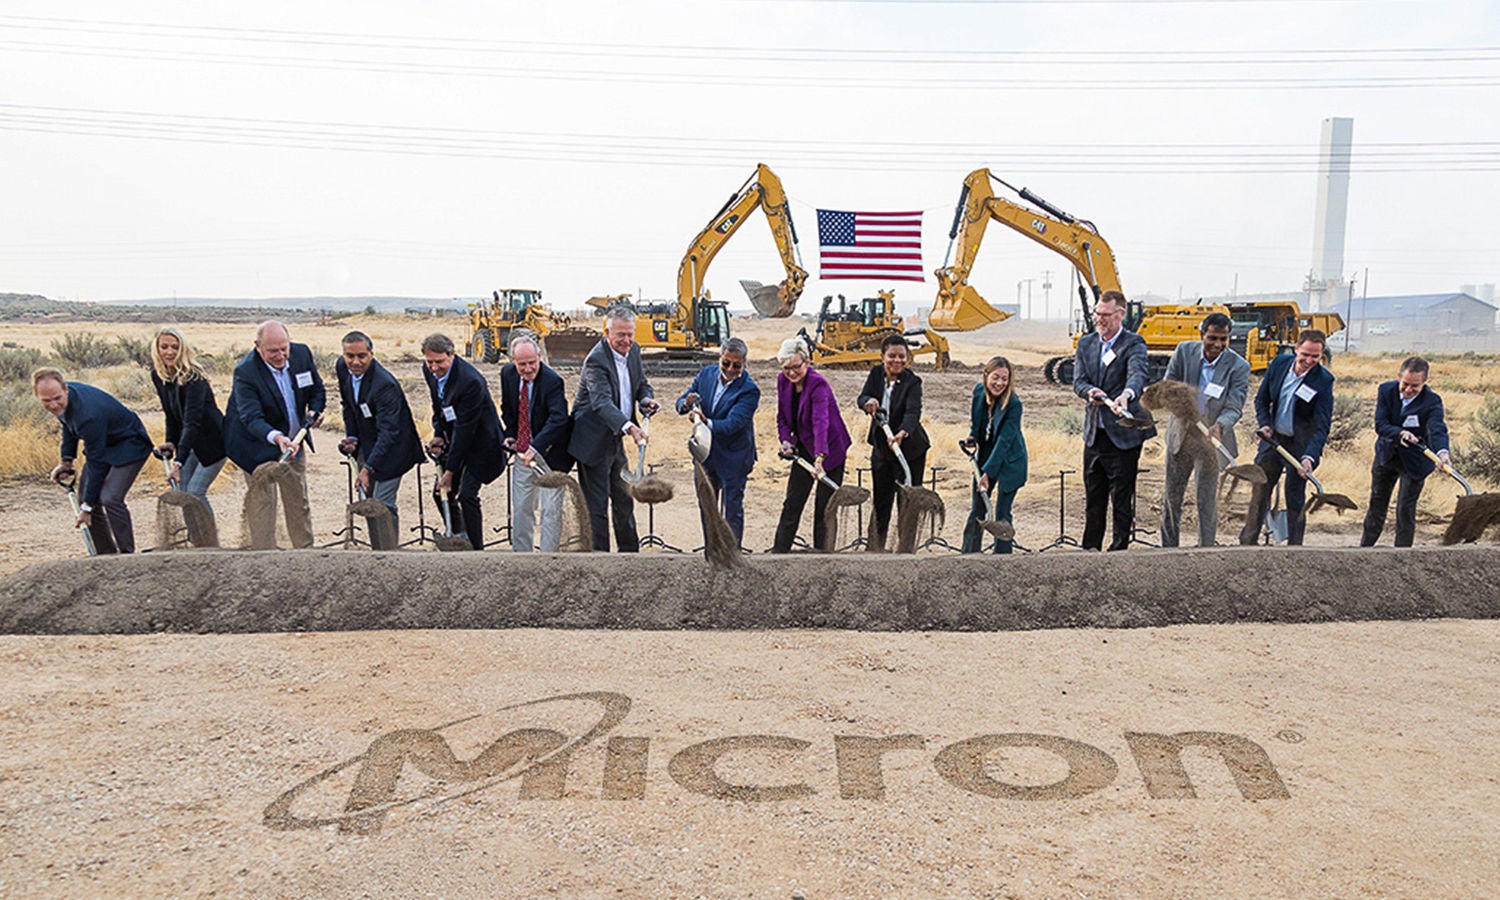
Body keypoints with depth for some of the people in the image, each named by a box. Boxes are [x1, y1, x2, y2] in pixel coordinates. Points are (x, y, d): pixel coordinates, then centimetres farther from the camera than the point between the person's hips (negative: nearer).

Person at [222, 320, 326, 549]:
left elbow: (317, 389, 5)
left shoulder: (302, 354, -12)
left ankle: (305, 550, 27)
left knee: (299, 499, 14)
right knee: (262, 500, -5)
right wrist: (276, 437, -51)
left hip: (293, 440, 5)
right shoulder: (245, 372, -27)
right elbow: (251, 418, -34)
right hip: (257, 444, -5)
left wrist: (314, 411, -14)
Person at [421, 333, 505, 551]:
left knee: (467, 496, -13)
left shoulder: (470, 381, -31)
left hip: (479, 441, -8)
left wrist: (450, 471, -24)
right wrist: (438, 433, -3)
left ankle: (476, 549, 2)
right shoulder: (429, 371, -6)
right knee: (441, 493, 7)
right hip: (453, 437, 8)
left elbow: (465, 428, -27)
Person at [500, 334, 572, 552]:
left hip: (549, 454, -6)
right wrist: (510, 434, 2)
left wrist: (535, 448, -43)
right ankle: (522, 552, 28)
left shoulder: (552, 381, -22)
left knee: (550, 510, -2)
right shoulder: (507, 374, -2)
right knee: (520, 508, 14)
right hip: (522, 452, 6)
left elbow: (558, 419, -33)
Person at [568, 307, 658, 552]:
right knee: (596, 504, -3)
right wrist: (629, 427, -51)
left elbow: (642, 383, 15)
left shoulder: (633, 350, 2)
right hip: (593, 441, -8)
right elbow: (602, 402, -36)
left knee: (624, 498, 19)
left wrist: (646, 399, -9)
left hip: (615, 438, 8)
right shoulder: (596, 360, -23)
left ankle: (629, 551, 34)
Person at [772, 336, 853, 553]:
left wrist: (819, 458, -50)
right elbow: (782, 417, 8)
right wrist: (786, 440, -10)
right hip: (804, 449, 6)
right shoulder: (783, 381, -4)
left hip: (830, 450, -6)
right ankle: (779, 550, 19)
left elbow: (821, 422, -38)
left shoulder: (818, 385, -25)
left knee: (824, 507, -2)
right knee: (792, 502, 10)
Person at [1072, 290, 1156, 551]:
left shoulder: (1133, 344, -8)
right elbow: (1078, 381, 2)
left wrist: (1125, 395, -49)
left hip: (1123, 435, -5)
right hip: (1094, 432, 5)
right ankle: (1090, 549, 26)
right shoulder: (1085, 344, 10)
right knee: (1093, 497, 14)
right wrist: (1090, 391, -22)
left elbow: (1137, 374, -27)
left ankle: (1119, 550, 11)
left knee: (1122, 498, 1)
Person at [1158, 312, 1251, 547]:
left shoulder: (1239, 367, -13)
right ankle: (1168, 548, 27)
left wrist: (1219, 426, -37)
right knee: (1171, 497, 13)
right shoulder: (1184, 351, -5)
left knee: (1207, 503, -1)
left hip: (1210, 441, -3)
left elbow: (1234, 408, -16)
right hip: (1179, 434, 3)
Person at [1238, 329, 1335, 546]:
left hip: (1300, 446, -4)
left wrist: (1309, 457, -33)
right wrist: (1264, 424, -9)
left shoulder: (1324, 381, -17)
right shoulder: (1279, 363, -6)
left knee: (1295, 498, 1)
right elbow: (1262, 399, 8)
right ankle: (1247, 543, 23)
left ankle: (1294, 548, 12)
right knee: (1259, 490, 11)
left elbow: (1322, 425, -21)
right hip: (1272, 439, 4)